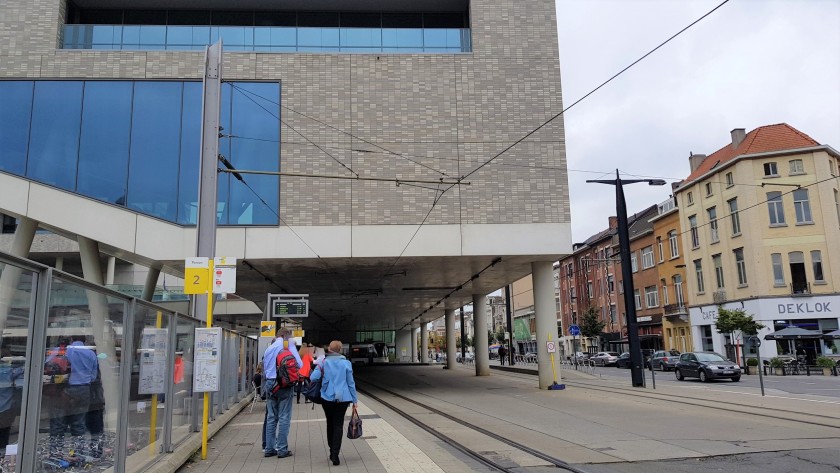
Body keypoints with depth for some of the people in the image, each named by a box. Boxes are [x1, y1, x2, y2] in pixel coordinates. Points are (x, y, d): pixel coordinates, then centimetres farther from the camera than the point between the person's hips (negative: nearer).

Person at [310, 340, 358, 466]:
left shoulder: (323, 362, -2)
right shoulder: (346, 363, -2)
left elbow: (313, 378, -12)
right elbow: (351, 383, 1)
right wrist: (354, 399, 9)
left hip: (327, 398, 1)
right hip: (342, 398, -1)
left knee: (330, 423, 17)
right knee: (338, 425, 2)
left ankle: (332, 451, 25)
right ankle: (335, 455, -9)